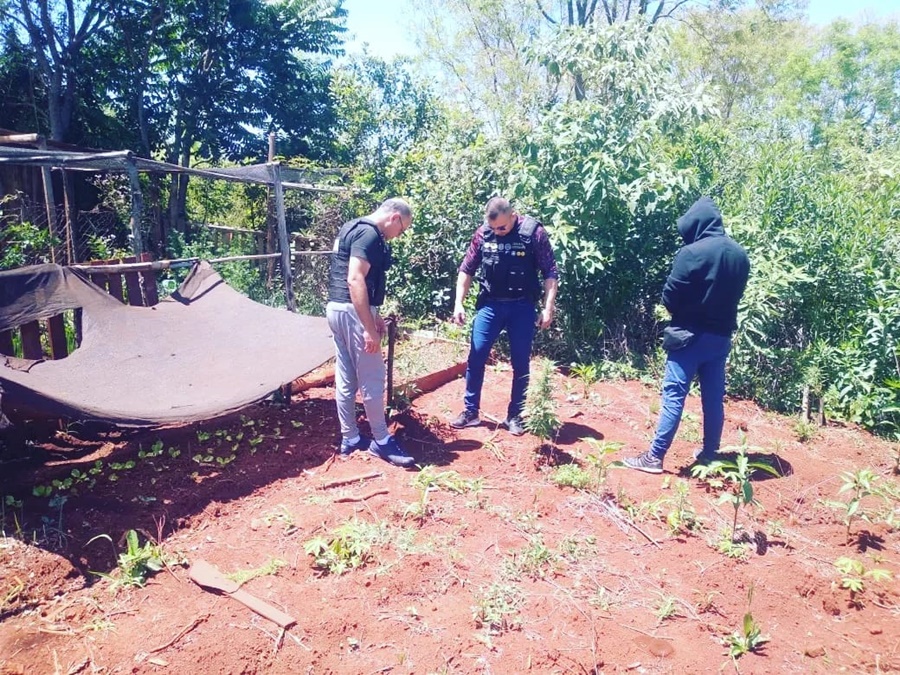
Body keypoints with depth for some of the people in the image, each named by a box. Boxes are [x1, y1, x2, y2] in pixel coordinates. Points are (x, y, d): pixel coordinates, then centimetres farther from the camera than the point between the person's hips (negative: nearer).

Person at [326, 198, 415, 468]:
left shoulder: (352, 228, 18)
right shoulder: (369, 234, -14)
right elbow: (355, 280, -24)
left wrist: (372, 315, 22)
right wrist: (369, 328, -24)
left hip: (336, 308, 10)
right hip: (352, 312, -10)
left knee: (345, 379, 14)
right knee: (372, 379, 0)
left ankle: (349, 438, 23)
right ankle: (381, 441, 11)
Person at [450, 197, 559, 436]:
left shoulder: (533, 232, -10)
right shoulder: (482, 233, -2)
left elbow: (550, 273, -6)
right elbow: (467, 269, 6)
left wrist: (548, 307, -12)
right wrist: (458, 303, 0)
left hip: (522, 307, -2)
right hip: (489, 304, 2)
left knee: (520, 363, 5)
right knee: (476, 356, 0)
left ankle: (515, 416, 18)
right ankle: (470, 411, 14)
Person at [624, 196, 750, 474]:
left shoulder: (692, 253, -16)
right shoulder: (740, 255, 6)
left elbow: (670, 297, -12)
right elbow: (736, 294, 13)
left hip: (691, 335, -6)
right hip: (721, 336, 6)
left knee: (673, 395, -3)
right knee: (714, 398, 12)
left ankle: (655, 457, 0)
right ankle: (709, 454, 23)